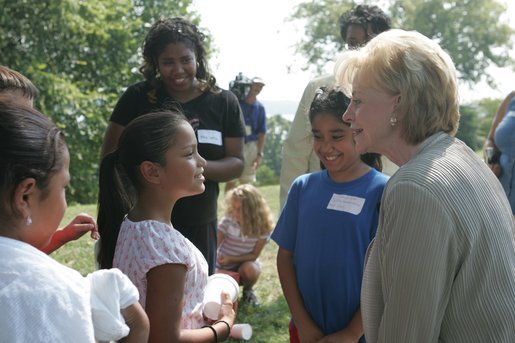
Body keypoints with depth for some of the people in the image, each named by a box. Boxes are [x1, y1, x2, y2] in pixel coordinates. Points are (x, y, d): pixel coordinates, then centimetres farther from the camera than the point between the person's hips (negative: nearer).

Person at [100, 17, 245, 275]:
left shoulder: (224, 102, 1)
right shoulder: (137, 98, -3)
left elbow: (236, 162, 1)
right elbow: (110, 154, -1)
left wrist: (200, 166, -20)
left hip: (200, 229, 2)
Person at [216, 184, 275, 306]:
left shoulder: (263, 226, -18)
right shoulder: (227, 221, -21)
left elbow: (254, 255, -12)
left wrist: (232, 259, -25)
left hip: (247, 263, 1)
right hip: (225, 268, 0)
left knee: (250, 268, -34)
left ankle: (248, 290, 0)